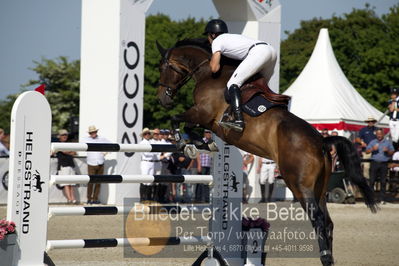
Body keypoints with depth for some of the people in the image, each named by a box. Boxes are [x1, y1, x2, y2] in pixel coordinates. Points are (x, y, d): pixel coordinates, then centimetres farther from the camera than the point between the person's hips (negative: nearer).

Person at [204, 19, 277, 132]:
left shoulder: (217, 41, 12)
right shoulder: (233, 37, 35)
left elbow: (215, 68, 4)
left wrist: (212, 61, 25)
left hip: (258, 52, -8)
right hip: (272, 51, 8)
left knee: (233, 84, -11)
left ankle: (238, 120, -27)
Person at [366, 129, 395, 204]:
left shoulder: (388, 142, 12)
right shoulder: (373, 142, 13)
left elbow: (392, 152, 8)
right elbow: (367, 151, 6)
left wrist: (387, 151, -13)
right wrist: (372, 149, -12)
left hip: (384, 164, 0)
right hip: (374, 163, 0)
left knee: (383, 182, -1)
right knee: (372, 181, -3)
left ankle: (382, 199, 3)